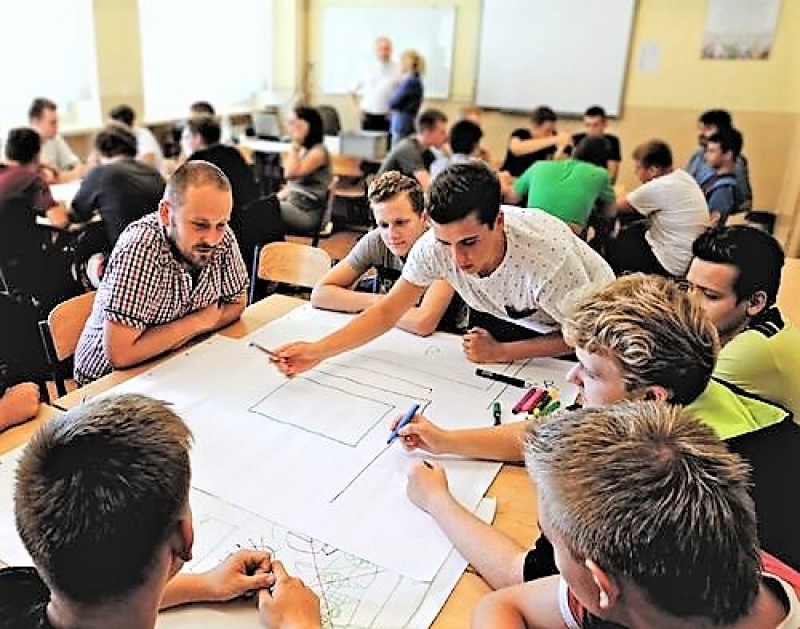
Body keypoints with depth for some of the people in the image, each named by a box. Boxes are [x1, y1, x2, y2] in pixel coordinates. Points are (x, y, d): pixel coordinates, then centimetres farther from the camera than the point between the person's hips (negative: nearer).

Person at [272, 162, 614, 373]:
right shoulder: (435, 246, -29)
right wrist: (317, 350, -31)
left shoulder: (549, 256, -41)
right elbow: (387, 312, -19)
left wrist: (500, 353, -27)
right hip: (518, 319, 4)